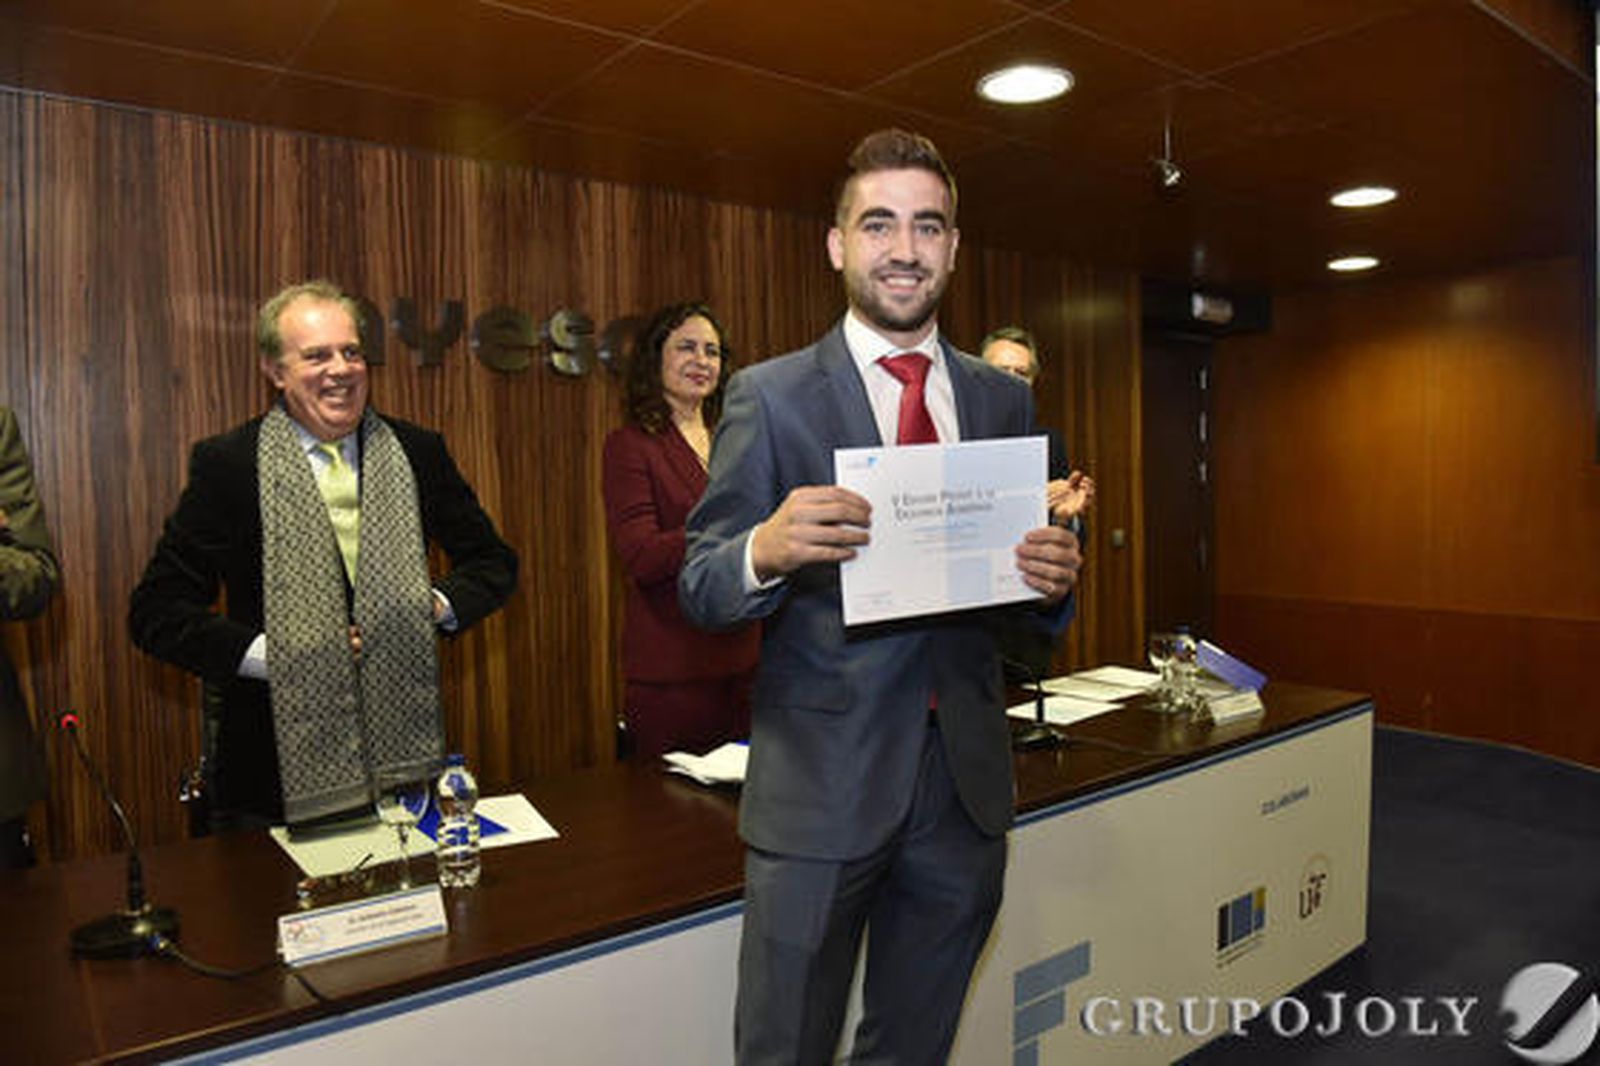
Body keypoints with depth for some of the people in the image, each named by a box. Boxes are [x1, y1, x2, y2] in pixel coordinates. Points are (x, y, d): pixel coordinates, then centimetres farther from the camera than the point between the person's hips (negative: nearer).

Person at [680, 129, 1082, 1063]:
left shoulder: (1005, 400, 7)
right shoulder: (770, 396, -6)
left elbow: (1021, 598, 12)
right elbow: (701, 590, -7)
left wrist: (1052, 580, -11)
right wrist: (766, 550, -28)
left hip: (967, 779, 4)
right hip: (821, 782, -4)